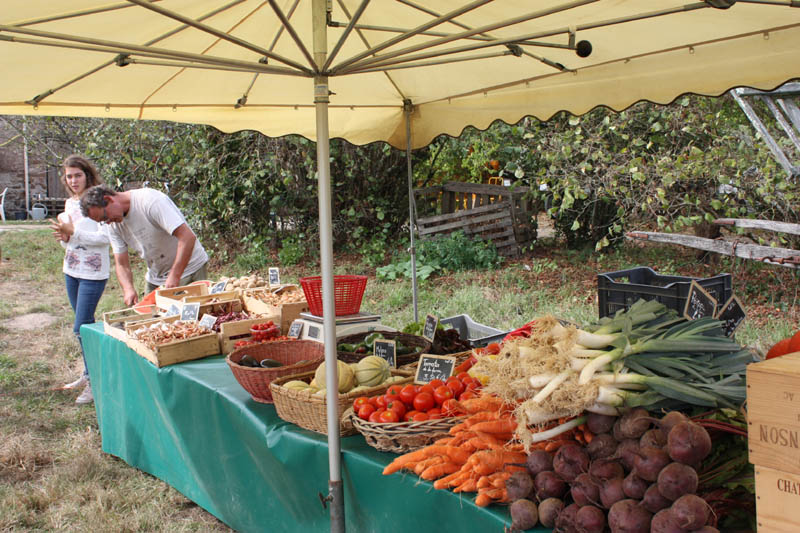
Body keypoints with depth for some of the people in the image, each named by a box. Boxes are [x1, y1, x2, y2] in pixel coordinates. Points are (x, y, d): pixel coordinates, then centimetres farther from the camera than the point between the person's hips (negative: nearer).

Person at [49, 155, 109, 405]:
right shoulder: (69, 203, 11)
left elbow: (105, 237, -18)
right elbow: (69, 237, 18)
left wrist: (72, 233, -23)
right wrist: (63, 237, -4)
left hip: (93, 273, -8)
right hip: (72, 271, 8)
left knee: (82, 327, -9)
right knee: (85, 325, 16)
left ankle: (95, 383, 0)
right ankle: (89, 374, 29)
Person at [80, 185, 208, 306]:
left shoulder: (151, 200, -24)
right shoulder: (114, 225, -1)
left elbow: (188, 237, -31)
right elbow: (122, 265, 1)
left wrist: (174, 276, -31)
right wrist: (128, 289, -20)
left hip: (189, 269, -6)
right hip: (156, 279, 7)